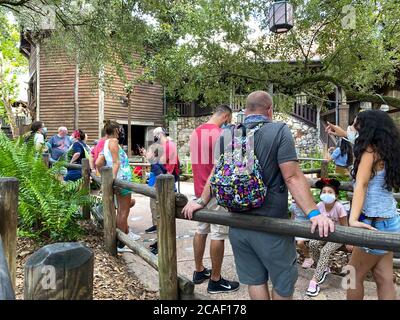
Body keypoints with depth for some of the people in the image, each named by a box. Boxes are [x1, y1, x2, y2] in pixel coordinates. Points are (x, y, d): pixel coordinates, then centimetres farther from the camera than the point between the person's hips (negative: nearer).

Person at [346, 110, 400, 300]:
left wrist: (353, 219, -34)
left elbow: (361, 185, -26)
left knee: (354, 276, 6)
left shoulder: (370, 151, -14)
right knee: (384, 279, 12)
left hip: (376, 224, -8)